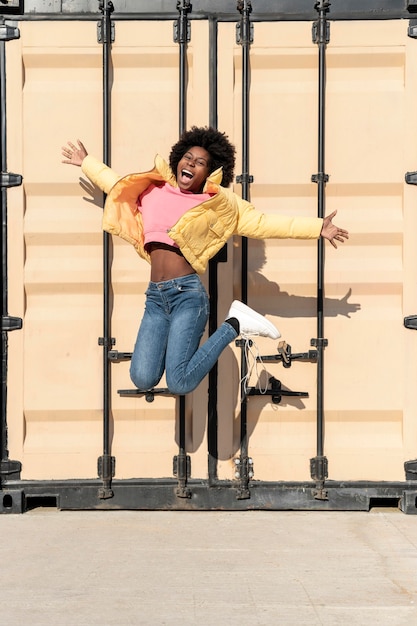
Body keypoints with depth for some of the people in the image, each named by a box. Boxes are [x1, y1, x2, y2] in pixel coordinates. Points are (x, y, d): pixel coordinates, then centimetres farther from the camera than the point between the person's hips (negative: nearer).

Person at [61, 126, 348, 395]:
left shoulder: (217, 204, 4)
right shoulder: (152, 192, 16)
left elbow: (262, 222, 1)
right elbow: (116, 184, 35)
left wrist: (317, 228, -5)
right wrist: (86, 162, 46)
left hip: (188, 293, -4)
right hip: (155, 296, 5)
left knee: (179, 383, -17)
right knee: (143, 379, -7)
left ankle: (235, 325, 5)